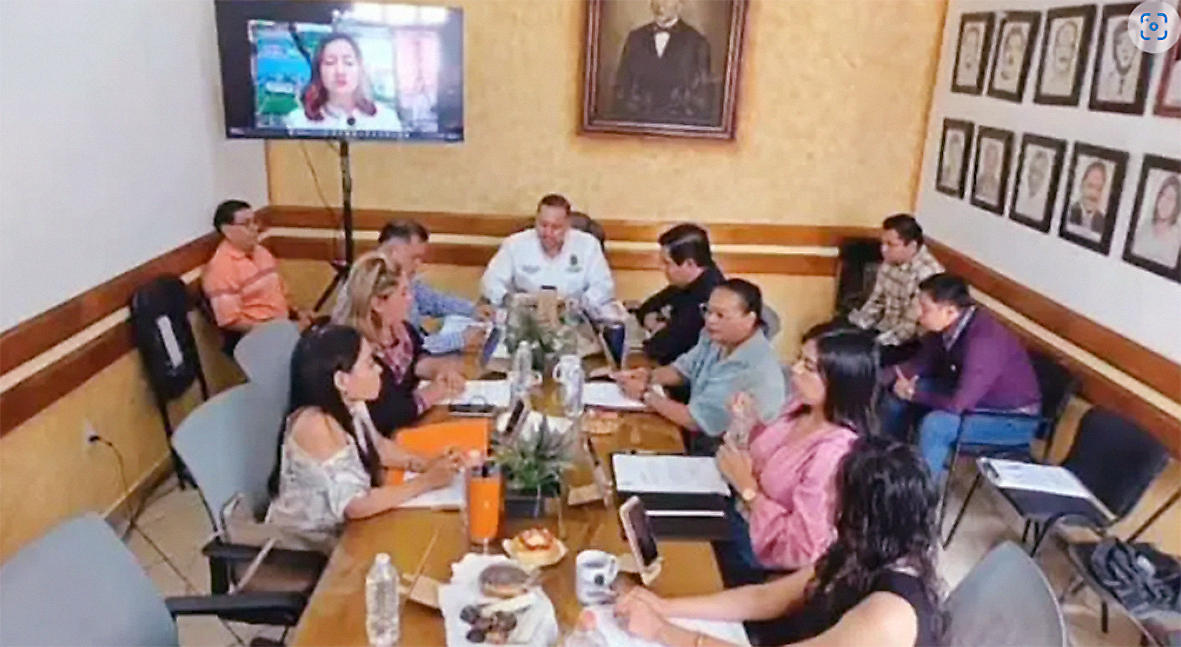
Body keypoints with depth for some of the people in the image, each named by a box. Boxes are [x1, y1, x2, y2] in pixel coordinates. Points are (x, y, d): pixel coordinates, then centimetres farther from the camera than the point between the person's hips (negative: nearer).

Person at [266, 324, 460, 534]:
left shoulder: (350, 405, -5)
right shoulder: (317, 425, -29)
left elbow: (376, 446, 12)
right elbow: (356, 505, -29)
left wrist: (425, 463, -4)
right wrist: (426, 481, -22)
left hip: (337, 530, 7)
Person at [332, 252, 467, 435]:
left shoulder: (398, 328, -3)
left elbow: (416, 357, 17)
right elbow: (382, 418, -31)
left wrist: (440, 369, -5)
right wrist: (431, 394, -19)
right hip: (382, 441, -8)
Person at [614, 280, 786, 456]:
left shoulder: (751, 369, -30)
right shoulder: (717, 338, -4)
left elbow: (695, 420, -24)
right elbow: (683, 369, 14)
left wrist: (646, 394, -14)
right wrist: (649, 377, -5)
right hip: (698, 439, 7)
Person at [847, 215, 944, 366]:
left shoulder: (928, 274, -24)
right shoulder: (891, 262, 0)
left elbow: (911, 327, -23)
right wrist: (852, 327, -2)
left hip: (909, 344, -8)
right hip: (882, 330, 8)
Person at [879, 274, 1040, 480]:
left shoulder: (984, 340, -35)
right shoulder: (948, 325, -11)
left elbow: (957, 403, -36)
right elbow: (921, 364, 4)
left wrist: (913, 393, -20)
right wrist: (878, 376, -9)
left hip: (1015, 419, -9)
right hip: (972, 396, 9)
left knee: (935, 424, -31)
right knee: (896, 394, 5)